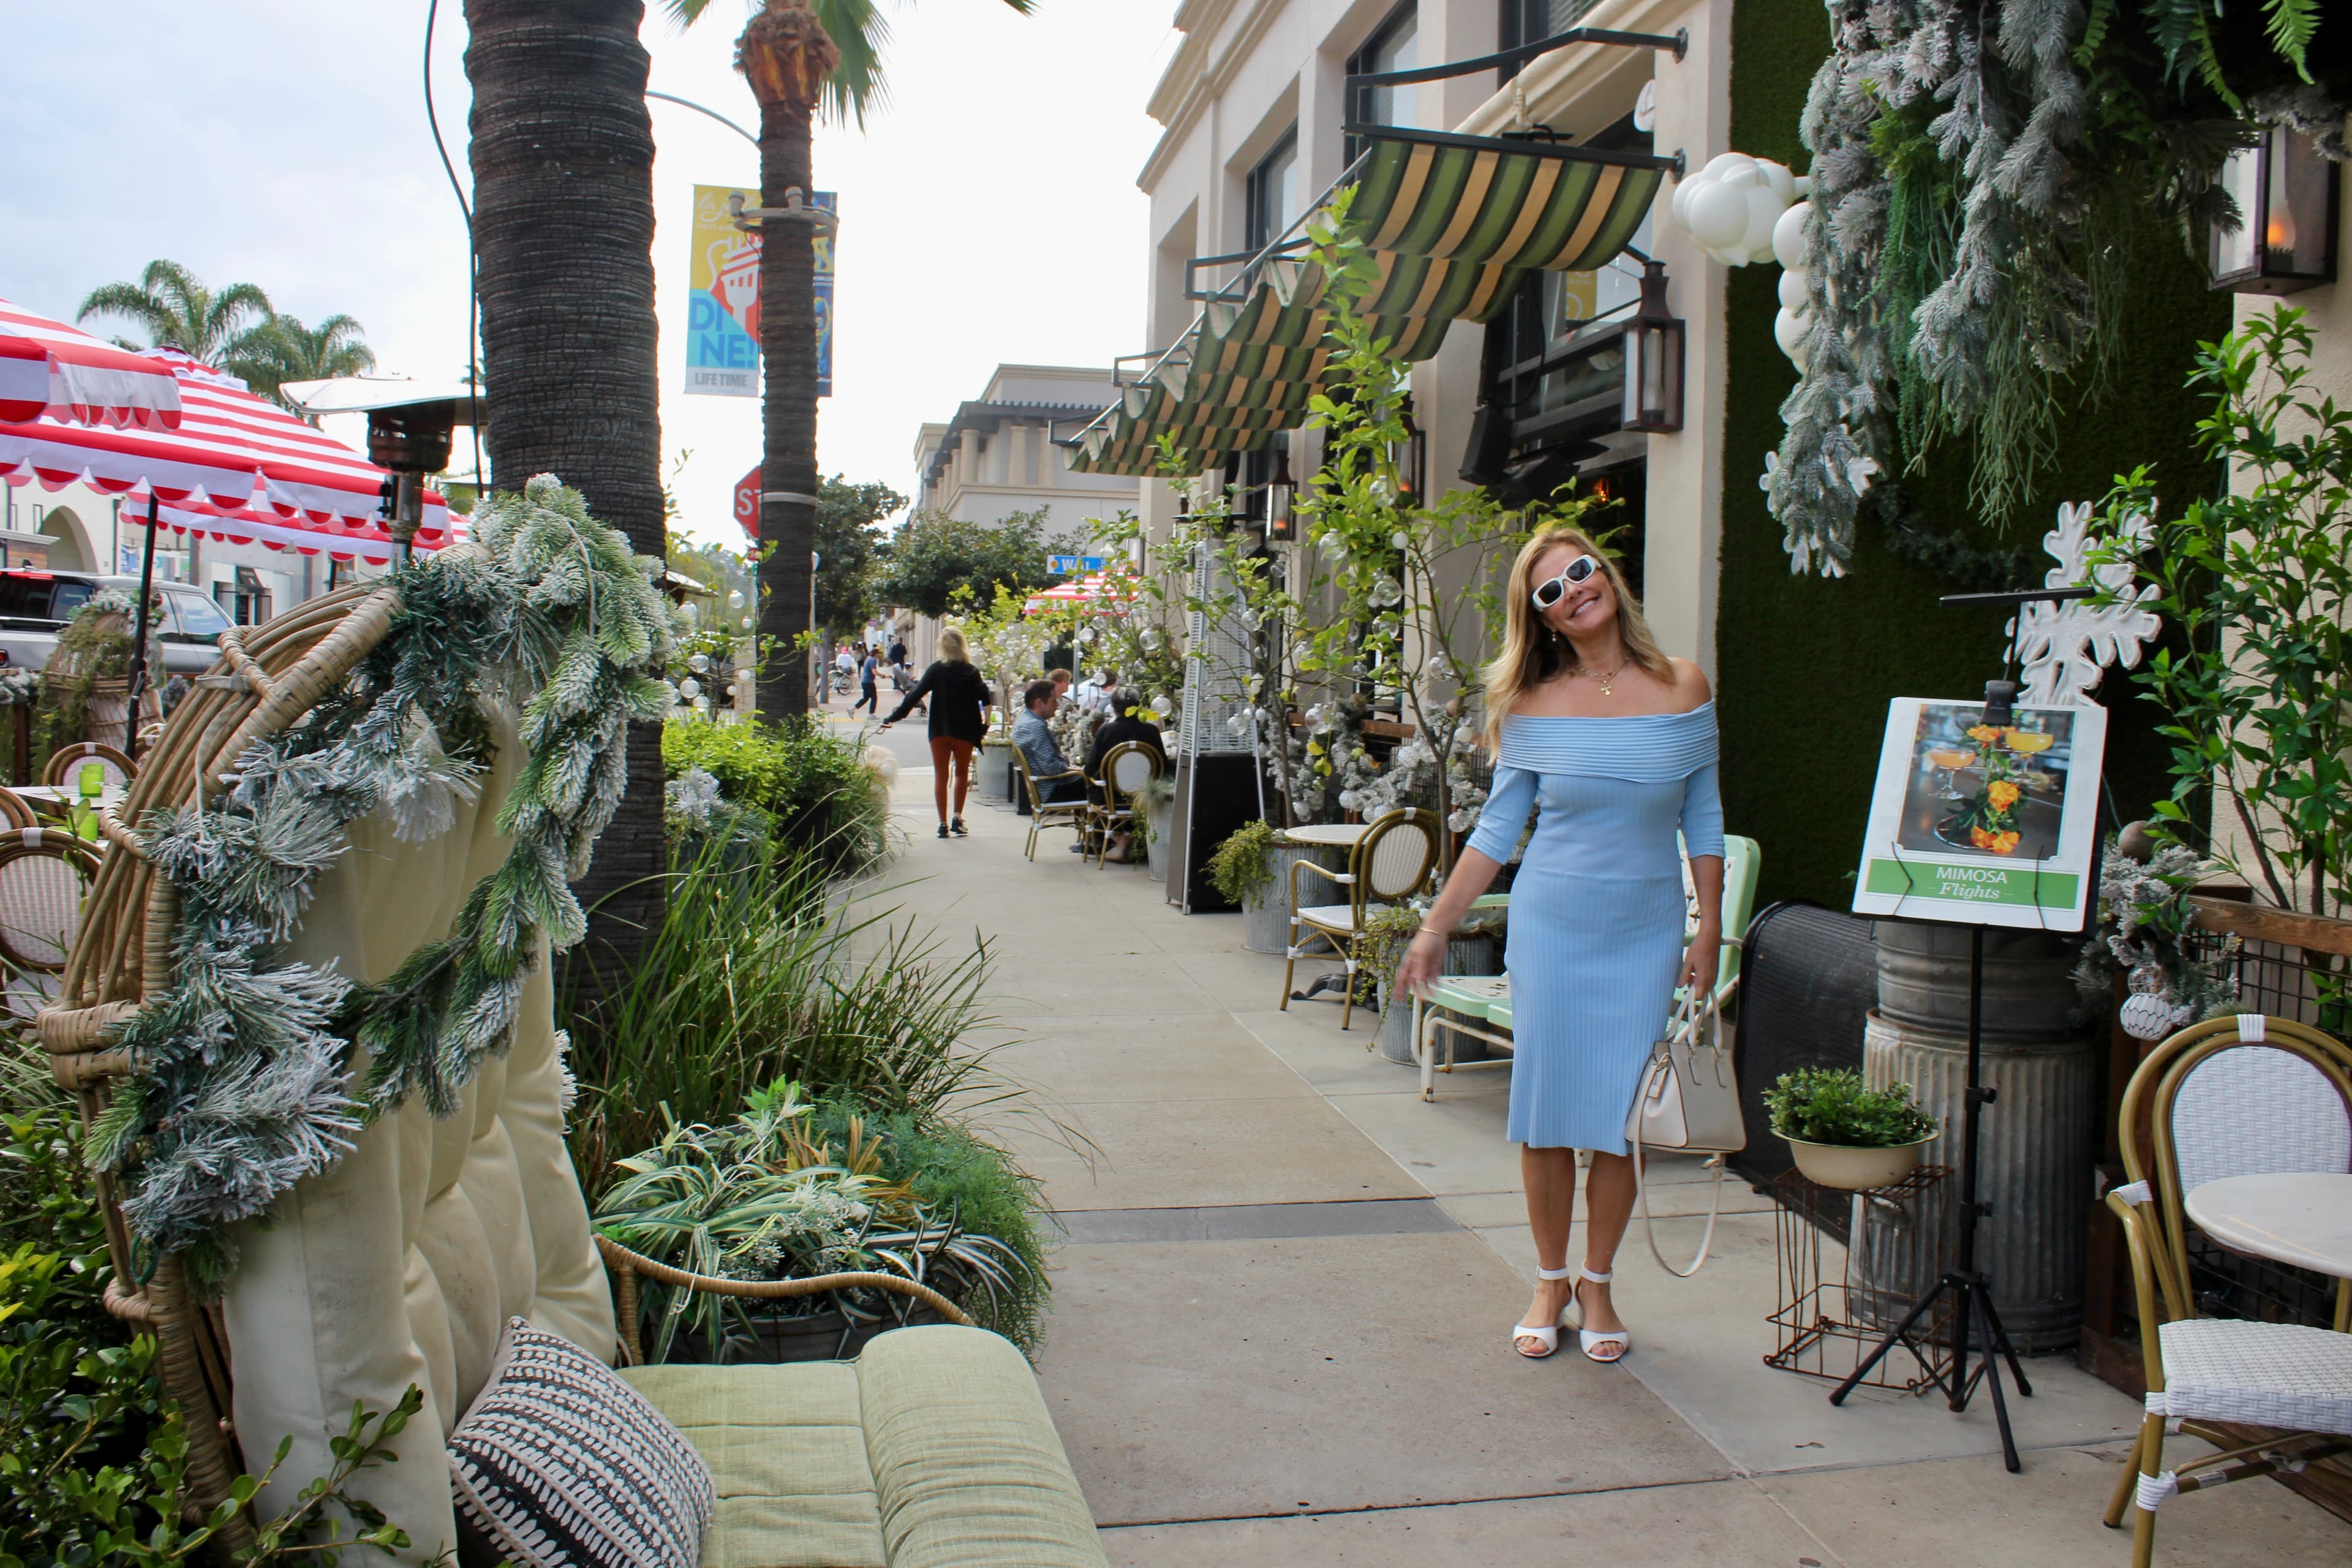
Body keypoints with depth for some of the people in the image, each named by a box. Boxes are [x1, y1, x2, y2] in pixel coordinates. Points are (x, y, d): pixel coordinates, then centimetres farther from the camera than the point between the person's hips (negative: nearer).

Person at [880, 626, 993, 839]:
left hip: (940, 730, -1)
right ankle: (957, 817, 8)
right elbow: (984, 698, -10)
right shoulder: (971, 671, -2)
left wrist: (894, 716, -7)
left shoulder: (936, 670, -5)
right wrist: (984, 725, -2)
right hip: (965, 731, 1)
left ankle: (943, 824, 2)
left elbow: (916, 695, -9)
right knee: (962, 773, 18)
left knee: (941, 776, 6)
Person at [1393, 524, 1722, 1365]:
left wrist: (1710, 930, 2)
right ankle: (1551, 1284, 23)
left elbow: (1702, 817, 4)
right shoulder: (1533, 706, -3)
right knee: (1546, 1111, 5)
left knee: (1620, 1117, 4)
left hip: (1647, 932, 0)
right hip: (1551, 924, 0)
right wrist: (1434, 928, 0)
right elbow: (1497, 828, 2)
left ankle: (1597, 1286, 23)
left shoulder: (1681, 688, -3)